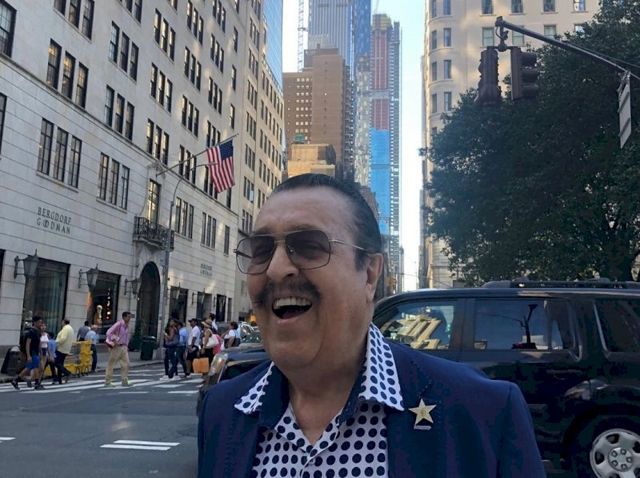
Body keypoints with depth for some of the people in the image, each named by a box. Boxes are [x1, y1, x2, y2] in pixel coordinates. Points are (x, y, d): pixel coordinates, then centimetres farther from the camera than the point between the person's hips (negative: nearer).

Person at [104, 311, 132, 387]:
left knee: (126, 364, 3)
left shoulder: (127, 325, 10)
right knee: (111, 364, 2)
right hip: (116, 347, -8)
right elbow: (109, 333, -21)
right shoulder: (118, 324, -15)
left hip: (123, 347, 8)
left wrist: (126, 346, 15)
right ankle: (107, 382, 10)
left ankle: (124, 381, 9)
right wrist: (114, 340, -25)